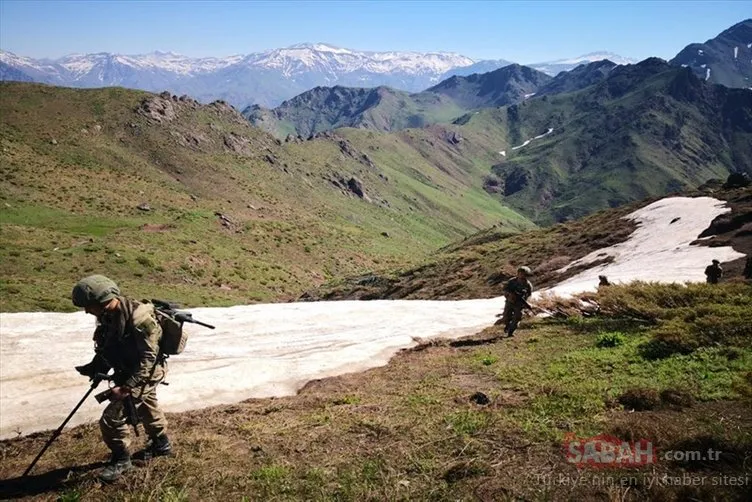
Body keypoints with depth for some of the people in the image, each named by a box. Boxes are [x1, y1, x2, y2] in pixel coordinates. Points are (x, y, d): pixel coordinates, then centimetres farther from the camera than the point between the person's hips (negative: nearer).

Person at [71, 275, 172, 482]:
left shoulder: (139, 319, -34)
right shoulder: (110, 315, -8)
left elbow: (148, 358, -29)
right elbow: (107, 347, 8)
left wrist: (127, 387, -31)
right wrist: (95, 368, -5)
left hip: (144, 375, -9)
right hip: (127, 372, 9)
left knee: (111, 419, -8)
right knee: (147, 408, 27)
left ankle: (121, 460, 15)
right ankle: (161, 444, 49)